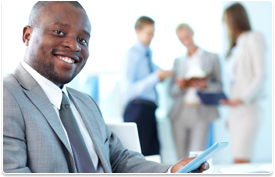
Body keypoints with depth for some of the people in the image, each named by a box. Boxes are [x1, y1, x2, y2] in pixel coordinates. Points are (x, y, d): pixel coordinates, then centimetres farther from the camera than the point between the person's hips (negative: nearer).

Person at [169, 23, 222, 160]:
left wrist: (205, 86, -16)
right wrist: (181, 86, -9)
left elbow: (218, 86, 5)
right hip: (180, 113, 3)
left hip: (201, 113, -3)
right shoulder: (178, 61, 18)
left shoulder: (211, 58, 10)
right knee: (181, 158, 4)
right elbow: (172, 91, 12)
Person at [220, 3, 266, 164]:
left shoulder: (253, 39, -1)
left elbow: (260, 75, -9)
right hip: (235, 110, 8)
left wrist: (242, 99, -19)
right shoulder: (236, 45, 21)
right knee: (237, 158, 4)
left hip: (247, 108, -8)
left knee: (241, 160, -14)